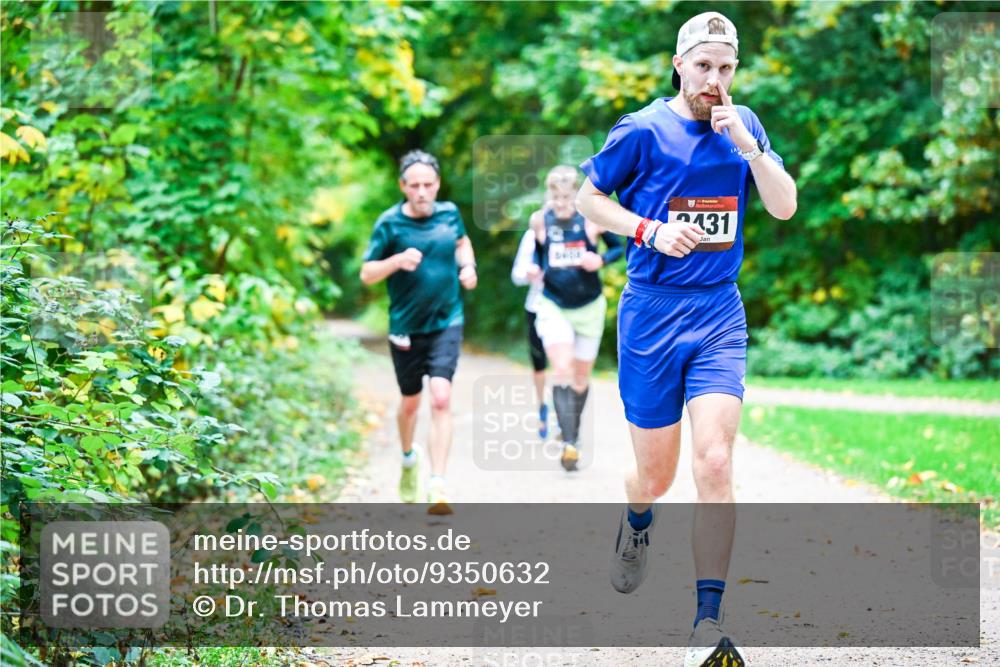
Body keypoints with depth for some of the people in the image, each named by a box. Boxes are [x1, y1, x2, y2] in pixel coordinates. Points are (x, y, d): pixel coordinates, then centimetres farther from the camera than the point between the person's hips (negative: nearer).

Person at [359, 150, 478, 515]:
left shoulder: (450, 213, 0)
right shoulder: (390, 223, -10)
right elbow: (367, 274, -7)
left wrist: (468, 267, 3)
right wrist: (397, 260, -25)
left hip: (447, 323, 1)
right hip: (406, 327, 0)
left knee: (441, 399, -16)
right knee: (410, 402, 15)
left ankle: (437, 486, -19)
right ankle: (409, 459, 46)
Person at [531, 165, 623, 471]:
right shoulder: (539, 220, -4)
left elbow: (618, 247, 2)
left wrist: (601, 259, -17)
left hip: (589, 307, 0)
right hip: (553, 305, 0)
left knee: (581, 377, 12)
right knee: (562, 370, -19)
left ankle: (573, 432, 36)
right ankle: (568, 443, -23)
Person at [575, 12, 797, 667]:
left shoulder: (744, 125, 6)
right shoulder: (644, 129, -4)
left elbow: (785, 206, -1)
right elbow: (588, 197, 4)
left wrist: (746, 144, -15)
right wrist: (650, 230, -11)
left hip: (719, 317, 2)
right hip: (652, 315, -2)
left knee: (715, 465, -15)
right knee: (655, 477, 6)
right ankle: (636, 526, 46)